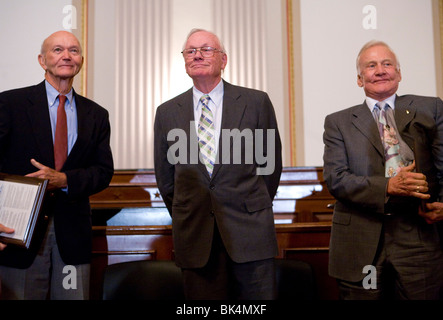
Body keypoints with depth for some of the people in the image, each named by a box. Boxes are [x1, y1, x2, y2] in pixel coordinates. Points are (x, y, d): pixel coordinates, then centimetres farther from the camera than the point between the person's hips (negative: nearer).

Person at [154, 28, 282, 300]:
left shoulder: (257, 102, 1)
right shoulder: (167, 113, 7)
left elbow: (271, 163, 8)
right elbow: (165, 177, 14)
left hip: (250, 233, -1)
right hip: (195, 236, 2)